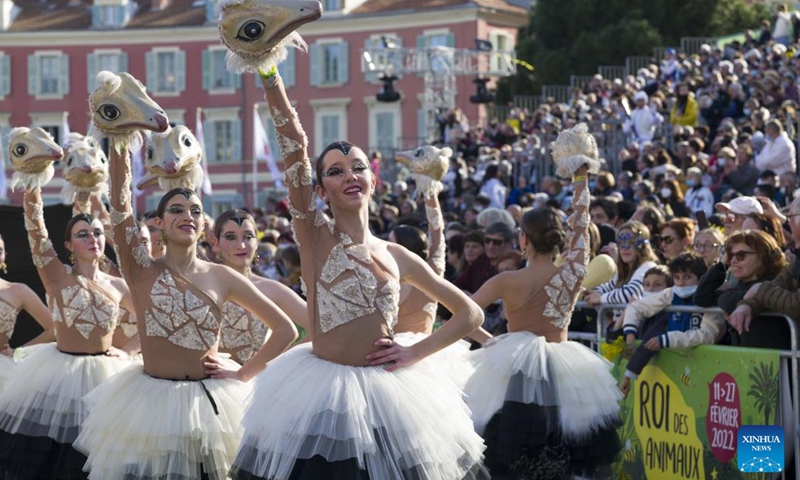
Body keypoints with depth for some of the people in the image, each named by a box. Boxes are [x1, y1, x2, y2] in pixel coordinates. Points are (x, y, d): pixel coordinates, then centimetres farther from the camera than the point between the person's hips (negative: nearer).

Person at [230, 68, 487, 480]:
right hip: (323, 393, -3)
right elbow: (294, 146, -13)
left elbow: (470, 314, 15)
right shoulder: (315, 236, -1)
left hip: (387, 393, 4)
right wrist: (268, 70, -22)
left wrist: (415, 353, 1)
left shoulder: (397, 257, 9)